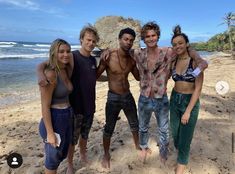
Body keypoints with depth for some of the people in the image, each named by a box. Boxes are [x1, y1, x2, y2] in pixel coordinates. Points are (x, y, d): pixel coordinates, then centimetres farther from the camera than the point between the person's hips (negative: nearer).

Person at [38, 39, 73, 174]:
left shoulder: (65, 71, 3)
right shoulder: (50, 74, -22)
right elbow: (45, 106, -20)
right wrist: (50, 133, -18)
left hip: (67, 117, 8)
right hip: (54, 120, -8)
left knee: (63, 154, 25)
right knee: (53, 157, 14)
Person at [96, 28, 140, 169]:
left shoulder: (132, 59, -1)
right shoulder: (108, 57, -17)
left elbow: (139, 77, 12)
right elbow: (96, 76, -10)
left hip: (128, 96, 5)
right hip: (113, 98, -5)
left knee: (135, 124, 22)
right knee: (109, 129, 8)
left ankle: (137, 145, 49)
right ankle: (106, 154, 33)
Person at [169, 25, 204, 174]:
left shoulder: (195, 61, -13)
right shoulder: (173, 62, 1)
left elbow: (198, 88, -16)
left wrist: (188, 111, -18)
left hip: (190, 102, -4)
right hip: (174, 100, 5)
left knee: (185, 137, 5)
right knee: (175, 132, 17)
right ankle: (181, 150, 47)